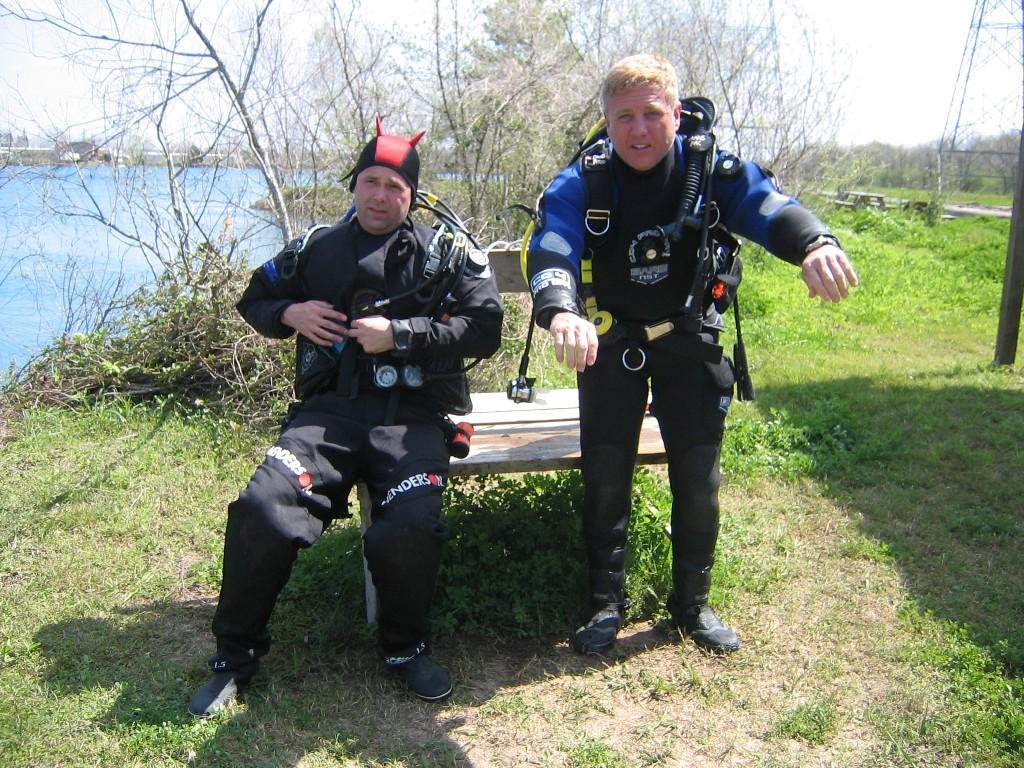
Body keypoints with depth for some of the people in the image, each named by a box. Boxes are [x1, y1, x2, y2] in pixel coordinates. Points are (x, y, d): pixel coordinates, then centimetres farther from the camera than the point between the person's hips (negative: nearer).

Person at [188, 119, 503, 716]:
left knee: (412, 525, -29)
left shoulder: (447, 251, 9)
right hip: (330, 410, 2)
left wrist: (400, 335, -10)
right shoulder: (318, 248, 17)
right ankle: (236, 655, 0)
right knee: (263, 508, -23)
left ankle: (406, 646, 3)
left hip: (412, 415, -2)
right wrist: (290, 314, 5)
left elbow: (486, 328, -2)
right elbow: (255, 298, 29)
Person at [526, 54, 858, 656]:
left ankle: (692, 604, 25)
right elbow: (551, 249, -31)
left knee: (699, 480, 4)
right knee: (605, 477, 2)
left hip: (690, 342, 1)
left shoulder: (715, 171, -12)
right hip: (611, 343, 0)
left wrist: (815, 243, -54)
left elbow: (769, 206, -30)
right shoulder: (582, 184, -14)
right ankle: (607, 603, 22)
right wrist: (561, 311, -54)